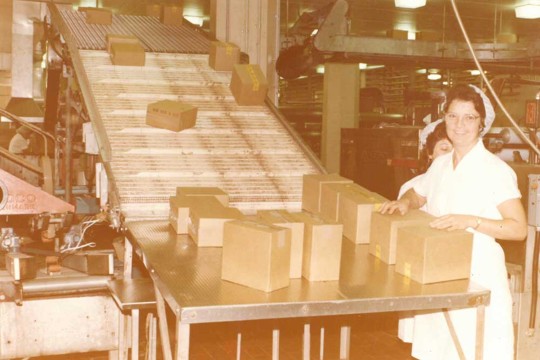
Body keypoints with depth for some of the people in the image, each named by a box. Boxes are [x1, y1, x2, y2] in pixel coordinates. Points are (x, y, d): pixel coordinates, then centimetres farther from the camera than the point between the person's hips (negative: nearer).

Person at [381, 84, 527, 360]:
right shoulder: (440, 165, 8)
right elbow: (416, 196, 24)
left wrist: (470, 221, -24)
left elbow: (519, 228, -13)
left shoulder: (495, 170, -11)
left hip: (478, 277, -5)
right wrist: (403, 203, 1)